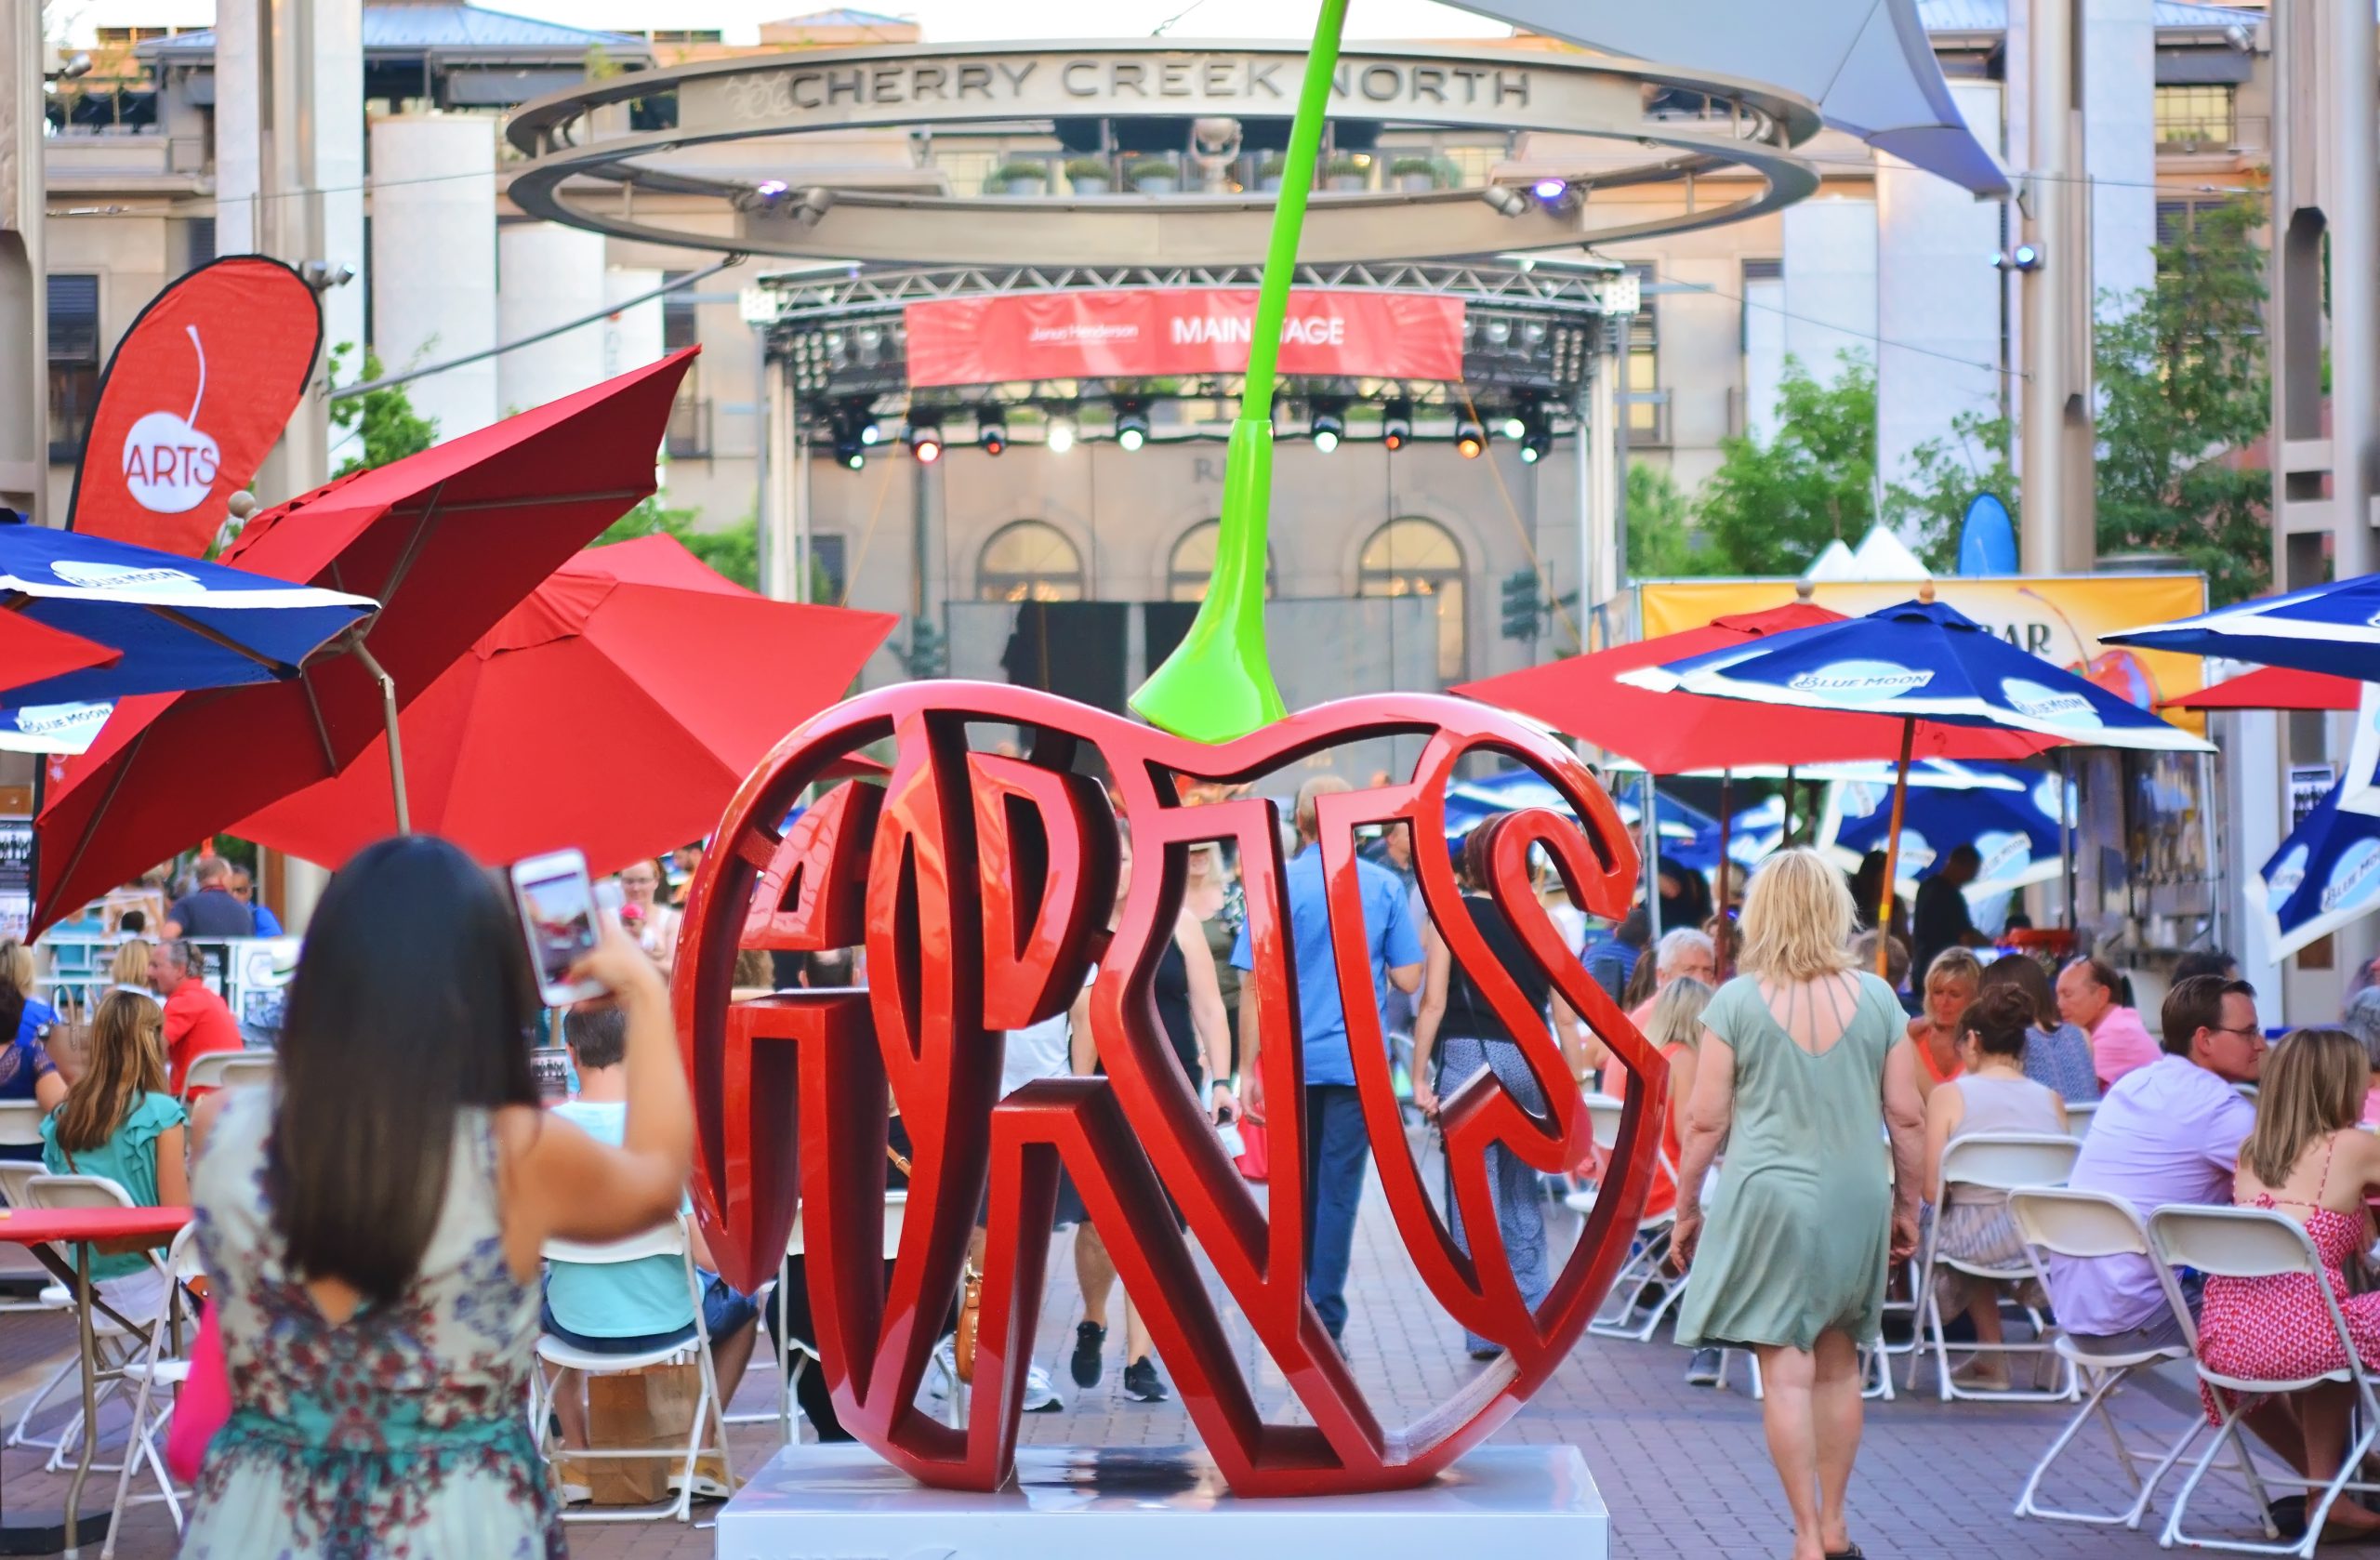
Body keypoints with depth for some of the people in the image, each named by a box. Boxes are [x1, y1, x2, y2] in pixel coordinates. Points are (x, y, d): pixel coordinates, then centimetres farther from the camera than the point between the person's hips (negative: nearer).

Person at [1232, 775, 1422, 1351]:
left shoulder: (1278, 885, -5)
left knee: (1297, 1186, 15)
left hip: (1292, 1061, 0)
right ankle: (1325, 1321, -4)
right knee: (1339, 1190, 0)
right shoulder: (1385, 887, -2)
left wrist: (1247, 1068, -4)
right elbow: (1408, 979, 0)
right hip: (1358, 1062, 0)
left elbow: (1256, 985, -8)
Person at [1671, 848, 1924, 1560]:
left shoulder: (1736, 1002, -5)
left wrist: (1686, 1209, 7)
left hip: (1769, 1195, -3)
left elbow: (1706, 1120, -4)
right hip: (1855, 1200, 3)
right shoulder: (1875, 997, 2)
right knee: (1838, 1365, 15)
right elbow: (1907, 1115, 4)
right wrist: (1907, 1204, 16)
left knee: (1787, 1371, -1)